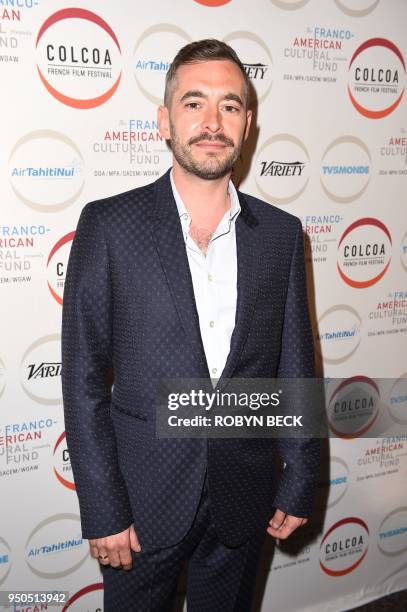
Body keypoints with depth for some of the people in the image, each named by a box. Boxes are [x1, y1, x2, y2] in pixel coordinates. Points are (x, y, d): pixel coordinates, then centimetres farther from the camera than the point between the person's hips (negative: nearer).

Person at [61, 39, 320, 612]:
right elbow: (84, 377, -9)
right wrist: (102, 510, -10)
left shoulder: (281, 232, -2)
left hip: (244, 497, 3)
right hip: (144, 497, -2)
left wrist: (301, 483, 5)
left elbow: (295, 366, 4)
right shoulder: (108, 224, -10)